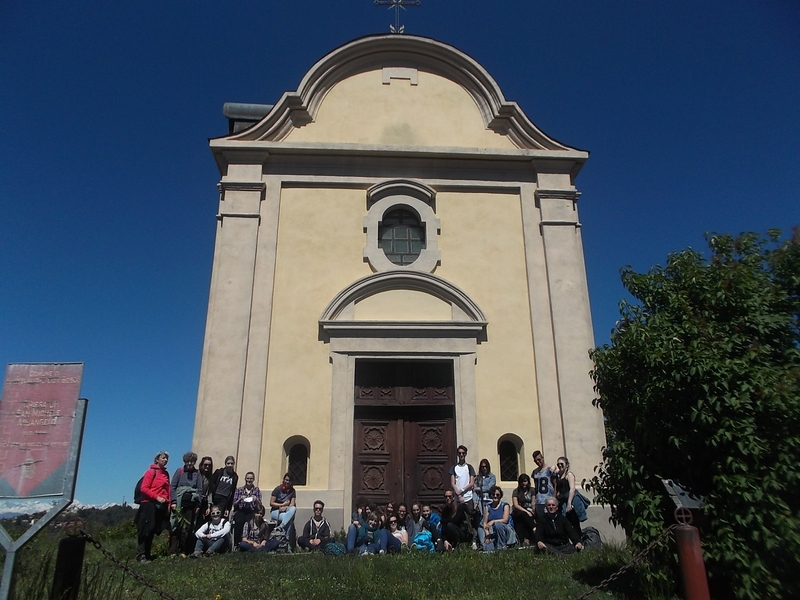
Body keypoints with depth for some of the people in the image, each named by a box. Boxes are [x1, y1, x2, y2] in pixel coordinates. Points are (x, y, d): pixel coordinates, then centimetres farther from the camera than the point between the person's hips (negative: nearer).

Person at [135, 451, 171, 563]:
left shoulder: (166, 474, 13)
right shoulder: (151, 472, -6)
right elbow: (144, 488, -11)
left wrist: (169, 502, 5)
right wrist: (157, 497, -16)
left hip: (161, 506, 6)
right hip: (149, 504, -6)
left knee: (153, 531, 11)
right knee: (145, 530, -3)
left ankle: (147, 554, 18)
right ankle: (140, 555, 2)